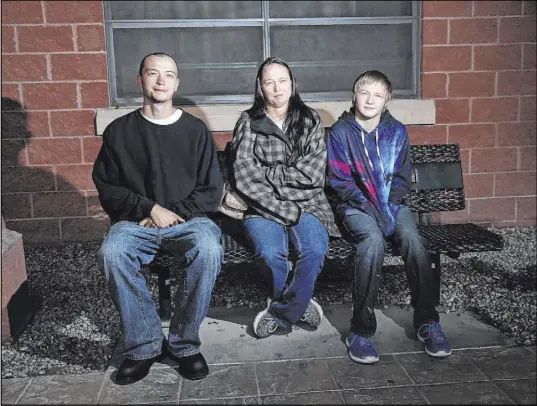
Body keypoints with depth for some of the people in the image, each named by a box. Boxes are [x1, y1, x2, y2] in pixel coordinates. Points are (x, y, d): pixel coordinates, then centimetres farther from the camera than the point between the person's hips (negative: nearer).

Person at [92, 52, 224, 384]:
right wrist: (151, 208, -10)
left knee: (209, 251, -33)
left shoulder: (195, 130, 6)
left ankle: (185, 343, -14)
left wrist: (175, 213, -9)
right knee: (111, 253, -32)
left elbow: (212, 191, 6)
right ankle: (145, 345, -15)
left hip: (189, 219, 0)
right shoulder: (119, 130, 7)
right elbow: (107, 188, 4)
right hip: (136, 221, 1)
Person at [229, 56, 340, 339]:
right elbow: (244, 178, -7)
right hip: (262, 207, -1)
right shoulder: (248, 122, 5)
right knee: (270, 253, -30)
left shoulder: (310, 120, 10)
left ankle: (280, 312, -4)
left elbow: (313, 174, -2)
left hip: (306, 205, 1)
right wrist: (284, 210, -15)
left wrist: (267, 172, -7)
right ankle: (299, 304, 2)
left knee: (315, 250, -29)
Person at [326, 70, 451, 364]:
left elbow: (402, 177, 8)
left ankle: (427, 322, -14)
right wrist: (370, 207, -18)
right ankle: (361, 329, -27)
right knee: (373, 239, -34)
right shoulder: (340, 132, -2)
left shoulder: (397, 132, 8)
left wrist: (389, 207, -10)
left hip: (390, 202, 3)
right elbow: (339, 181, -7)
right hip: (354, 204, -3)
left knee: (413, 240, -26)